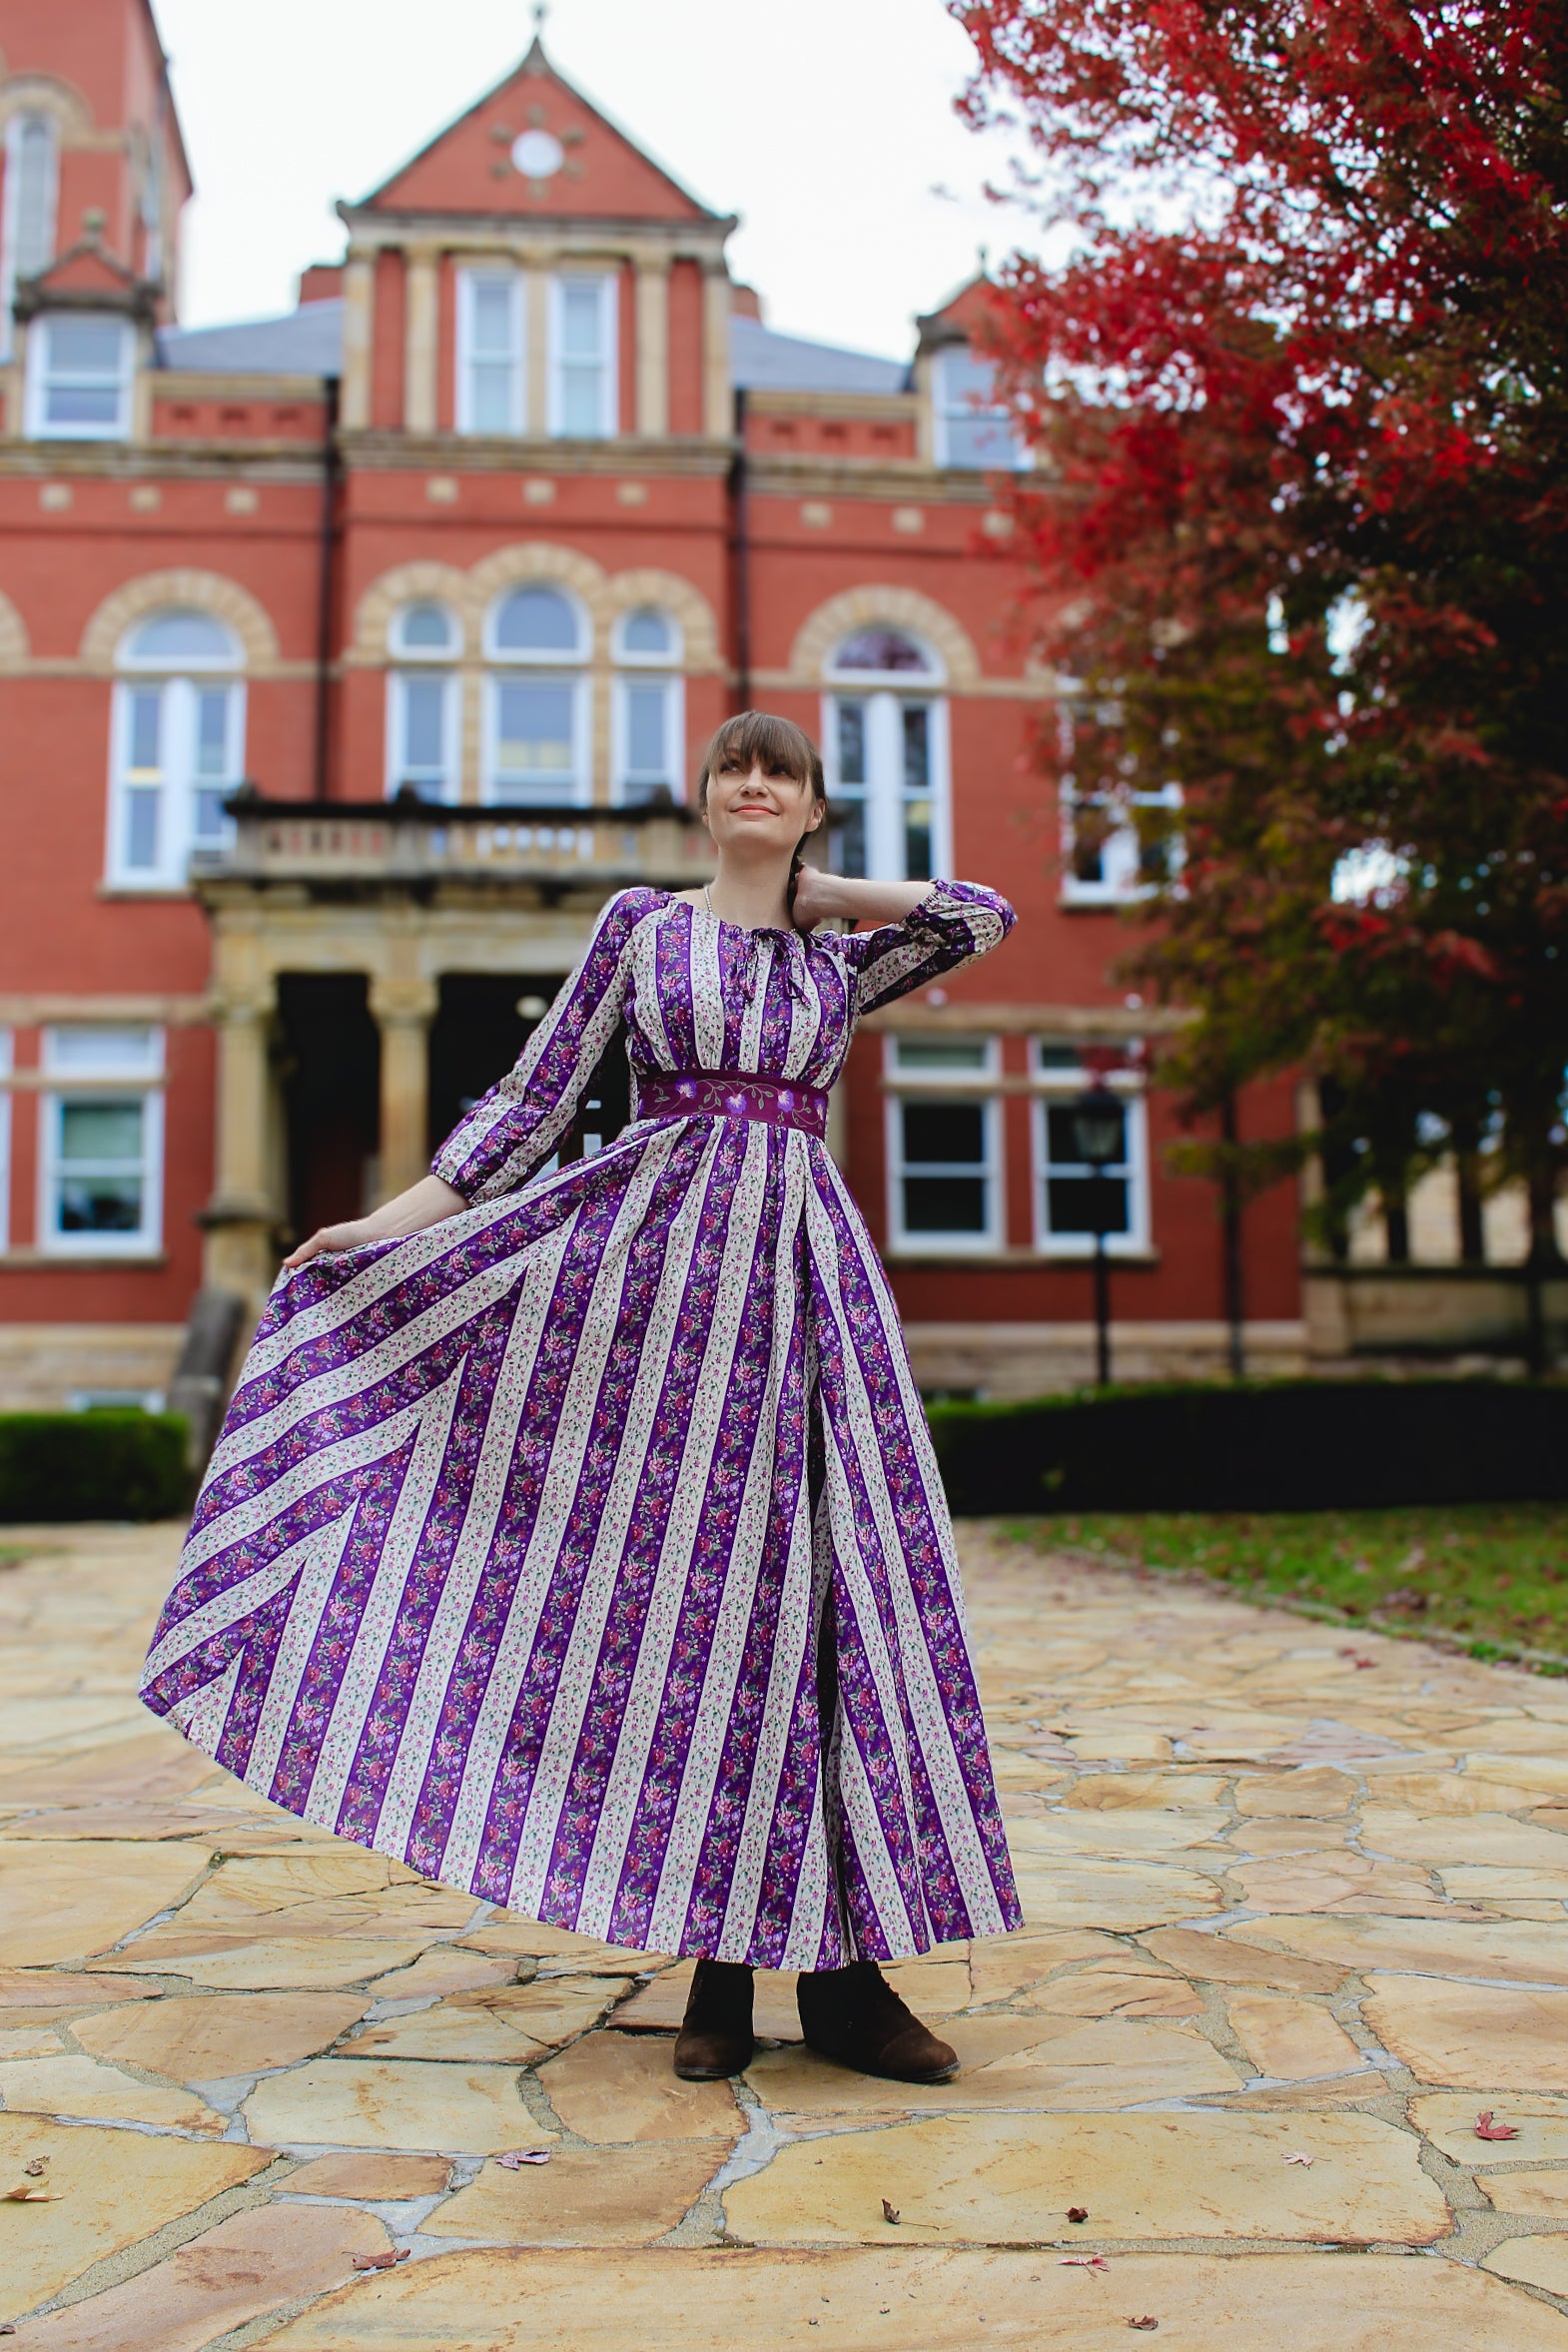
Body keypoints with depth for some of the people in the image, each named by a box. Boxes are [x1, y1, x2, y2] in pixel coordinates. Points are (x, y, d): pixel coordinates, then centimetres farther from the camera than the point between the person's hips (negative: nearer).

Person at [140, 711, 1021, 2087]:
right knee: (673, 1587, -4)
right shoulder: (641, 921, 11)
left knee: (822, 1588, -5)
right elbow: (538, 1096, 7)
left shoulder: (841, 964, 17)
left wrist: (823, 893, 13)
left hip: (802, 1268, 2)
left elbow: (986, 916, 6)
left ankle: (842, 1967, 0)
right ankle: (718, 1972, 5)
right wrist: (394, 1219, 1)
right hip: (659, 1258, -1)